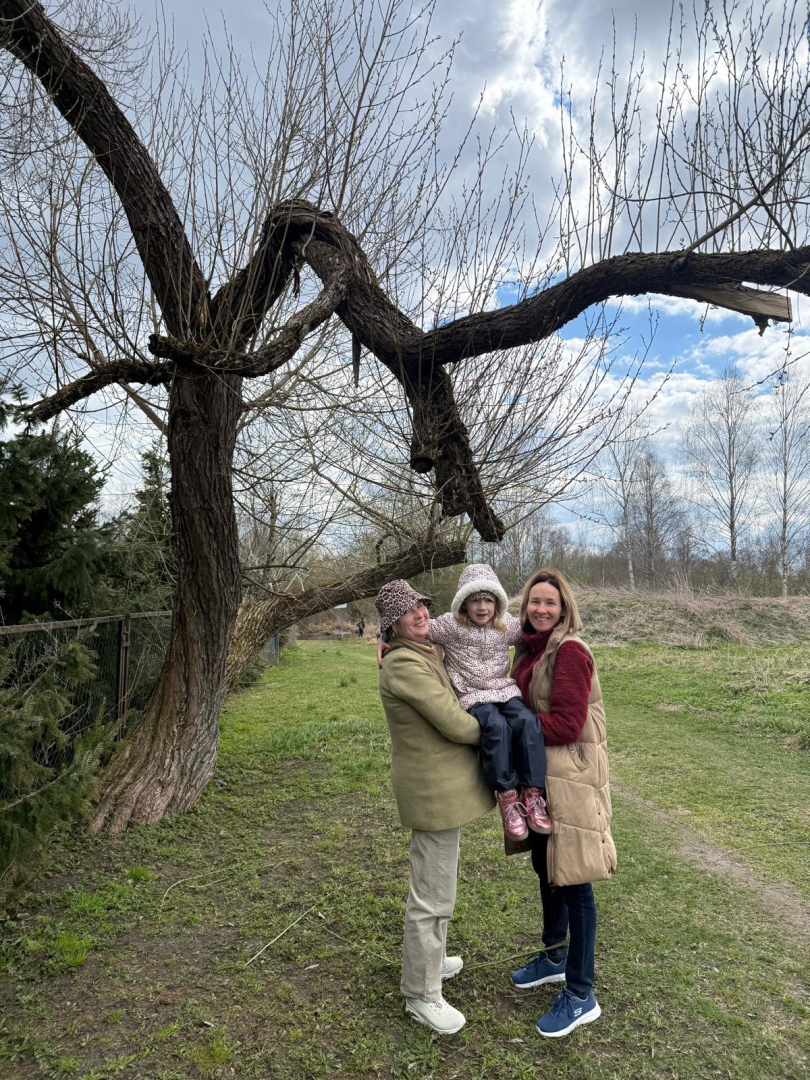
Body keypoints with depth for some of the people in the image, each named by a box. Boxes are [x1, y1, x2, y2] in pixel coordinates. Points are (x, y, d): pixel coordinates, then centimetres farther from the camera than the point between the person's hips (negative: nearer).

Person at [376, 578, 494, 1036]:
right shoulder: (405, 665, -24)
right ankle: (422, 995, 22)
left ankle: (428, 960, 46)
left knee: (437, 878, 26)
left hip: (441, 781, 10)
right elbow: (456, 725, -23)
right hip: (435, 789, -10)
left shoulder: (425, 654, 6)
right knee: (433, 896, 4)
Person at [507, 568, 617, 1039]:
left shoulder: (571, 652, -18)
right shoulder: (529, 650, 8)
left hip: (570, 778, -8)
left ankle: (581, 996, 19)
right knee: (546, 868, 22)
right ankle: (555, 957, 43)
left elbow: (566, 724, -22)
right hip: (538, 775, 9)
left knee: (573, 882, 3)